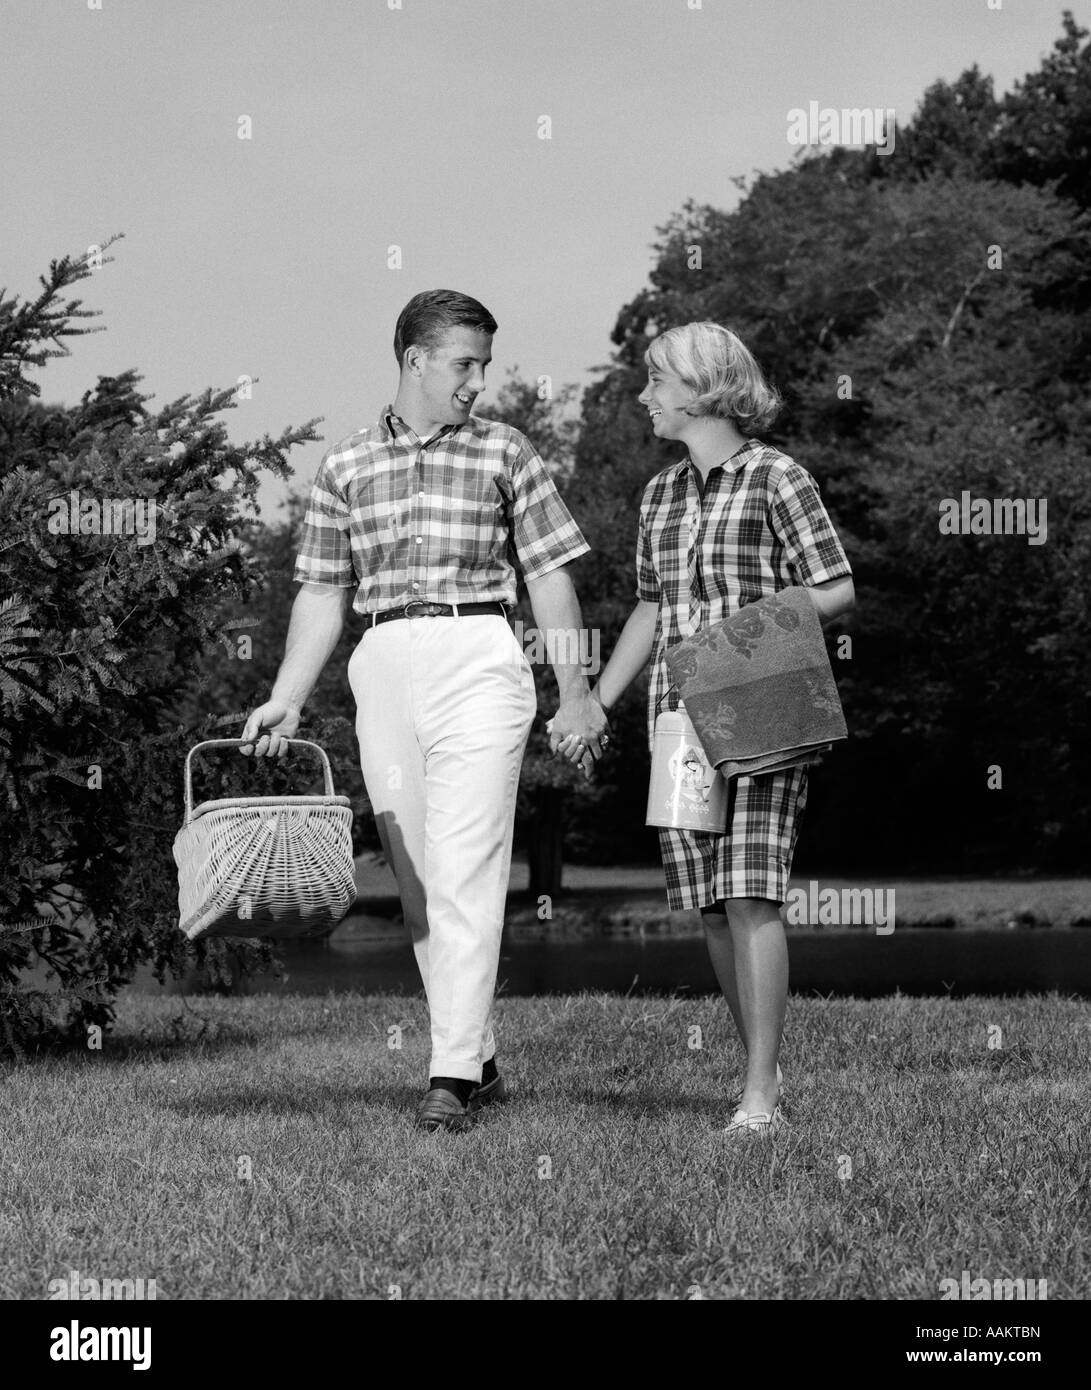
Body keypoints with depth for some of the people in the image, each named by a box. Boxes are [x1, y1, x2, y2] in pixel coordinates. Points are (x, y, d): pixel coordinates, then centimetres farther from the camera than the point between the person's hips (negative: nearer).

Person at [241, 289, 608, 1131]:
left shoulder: (504, 454, 6)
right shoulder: (347, 467, 12)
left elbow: (549, 576, 7)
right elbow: (322, 594, 14)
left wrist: (575, 693, 3)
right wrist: (286, 702, 7)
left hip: (477, 660, -3)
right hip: (382, 671, 4)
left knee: (466, 874, -11)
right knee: (417, 882, 6)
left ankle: (454, 1076, -14)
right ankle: (480, 1060, 16)